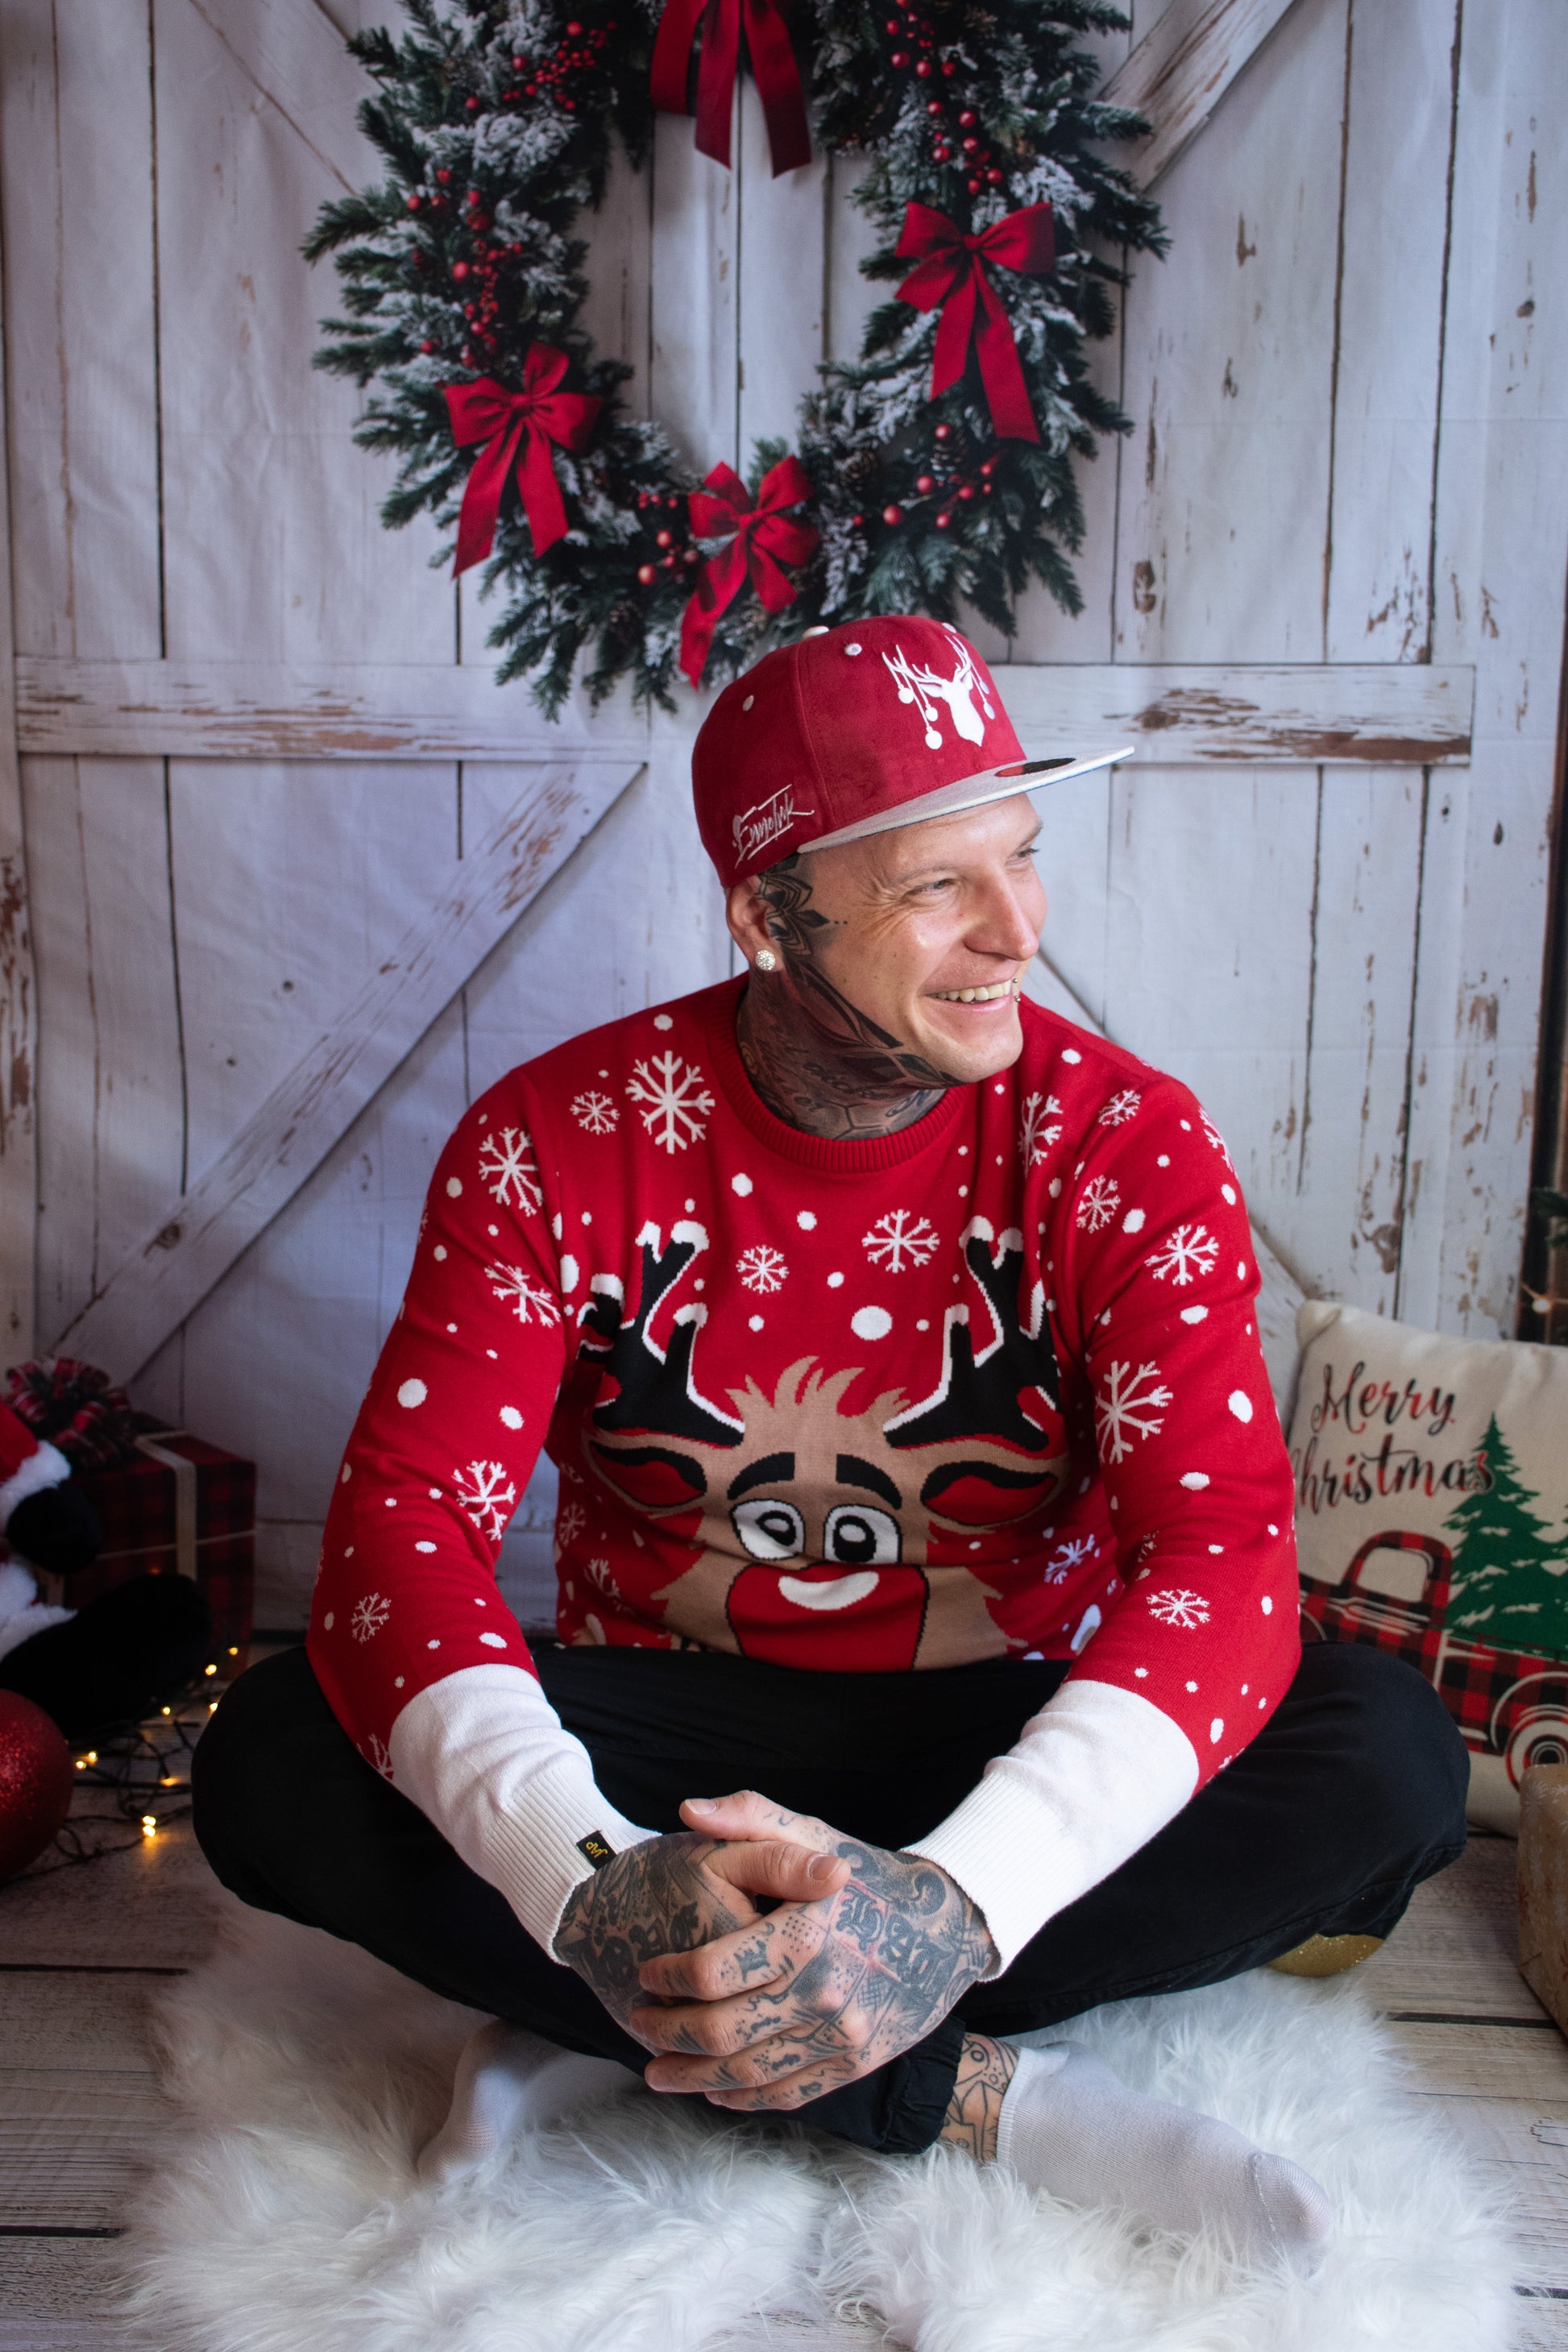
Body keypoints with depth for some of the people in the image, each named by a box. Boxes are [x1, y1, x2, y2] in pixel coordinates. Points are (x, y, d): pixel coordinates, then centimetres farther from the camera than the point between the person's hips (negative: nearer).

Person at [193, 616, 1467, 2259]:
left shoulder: (1129, 1147, -13)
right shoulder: (560, 1140, -12)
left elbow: (1222, 1550, -23)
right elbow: (404, 1518, -19)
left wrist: (956, 1901, -41)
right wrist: (589, 1880, -38)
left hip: (1005, 1749, 1)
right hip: (663, 1736, 1)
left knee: (1389, 1757, -26)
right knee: (273, 1763, -25)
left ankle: (619, 2031, -20)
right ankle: (989, 2101, -21)